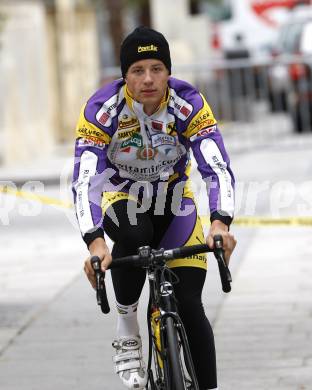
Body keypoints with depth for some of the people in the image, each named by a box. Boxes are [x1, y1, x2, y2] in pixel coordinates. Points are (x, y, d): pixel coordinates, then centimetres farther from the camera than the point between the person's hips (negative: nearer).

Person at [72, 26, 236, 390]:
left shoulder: (188, 104, -24)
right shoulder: (101, 110, -27)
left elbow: (217, 166, -32)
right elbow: (85, 180, -35)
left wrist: (220, 223, -51)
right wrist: (95, 242, -51)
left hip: (174, 202, 1)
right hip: (122, 199, -1)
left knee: (189, 308, -12)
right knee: (135, 235, -38)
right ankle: (126, 326, -14)